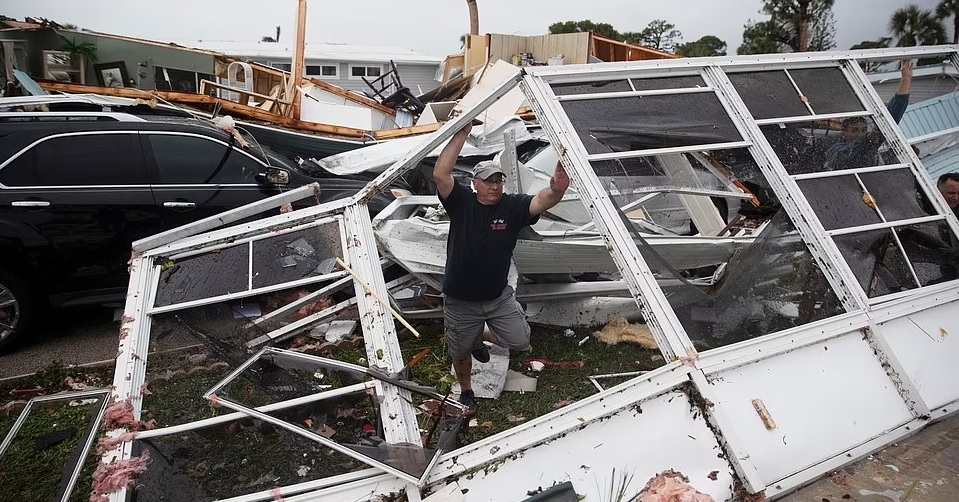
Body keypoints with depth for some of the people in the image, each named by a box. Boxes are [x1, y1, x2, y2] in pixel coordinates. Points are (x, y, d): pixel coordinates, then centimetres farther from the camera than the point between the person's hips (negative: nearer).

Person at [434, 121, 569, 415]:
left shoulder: (513, 206, -11)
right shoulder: (461, 203, -13)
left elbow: (546, 199, -28)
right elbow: (440, 174, -29)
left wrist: (558, 187, -53)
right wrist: (461, 134, -31)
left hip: (499, 297, 2)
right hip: (460, 301, -1)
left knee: (521, 342, 6)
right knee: (460, 353, 17)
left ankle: (481, 337, 36)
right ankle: (466, 391, 50)